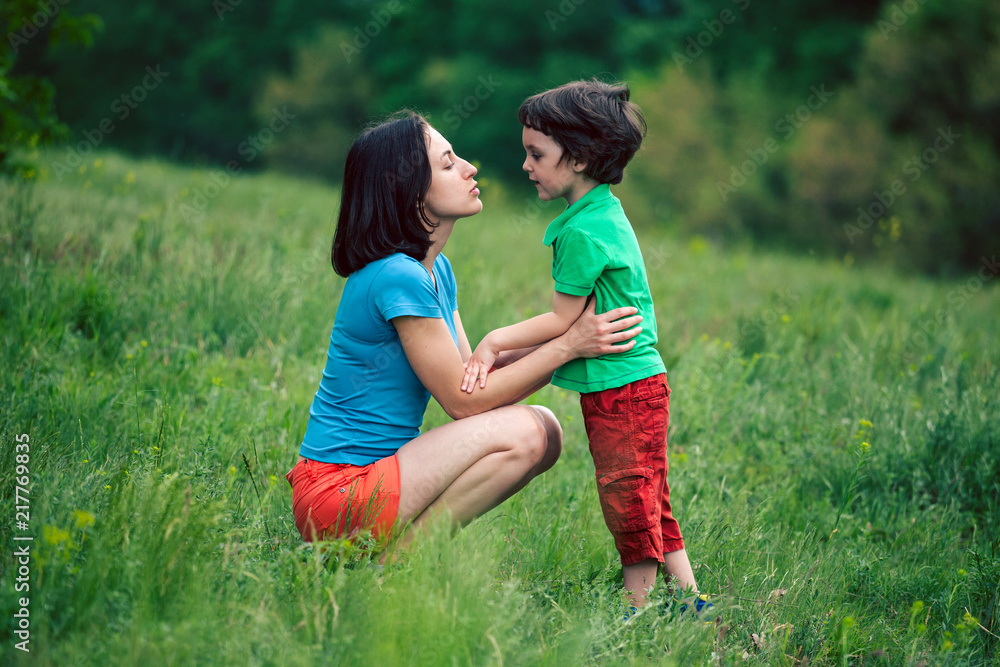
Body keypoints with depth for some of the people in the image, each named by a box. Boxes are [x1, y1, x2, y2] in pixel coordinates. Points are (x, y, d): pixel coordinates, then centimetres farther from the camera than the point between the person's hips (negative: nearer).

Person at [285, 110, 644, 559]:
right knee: (520, 433, -20)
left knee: (545, 431, 4)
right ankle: (393, 556, -12)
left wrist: (573, 337, 1)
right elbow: (462, 400, -16)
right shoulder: (397, 277, -19)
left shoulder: (436, 269, 12)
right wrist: (567, 345, -13)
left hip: (379, 470, 9)